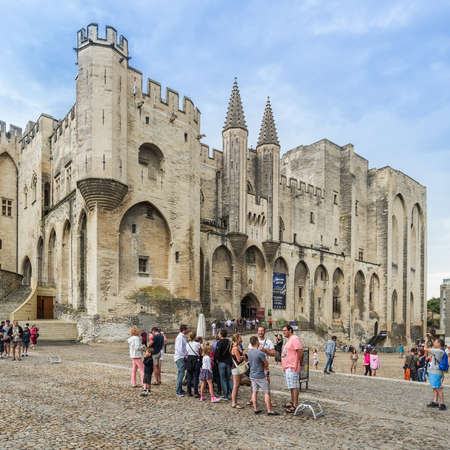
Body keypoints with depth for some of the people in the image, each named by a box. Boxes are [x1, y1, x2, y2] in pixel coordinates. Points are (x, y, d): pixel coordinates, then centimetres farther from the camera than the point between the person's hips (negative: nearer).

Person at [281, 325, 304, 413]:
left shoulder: (295, 339, -14)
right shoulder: (289, 340, 19)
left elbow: (300, 351, -20)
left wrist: (299, 362, -12)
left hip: (292, 367, -11)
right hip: (287, 367, 11)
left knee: (294, 386, -8)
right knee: (291, 386, 18)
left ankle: (295, 405, -6)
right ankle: (292, 401, 28)